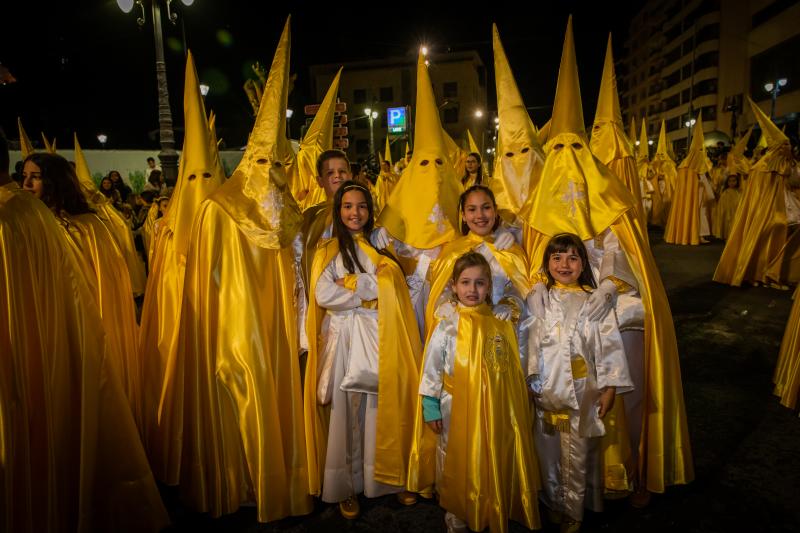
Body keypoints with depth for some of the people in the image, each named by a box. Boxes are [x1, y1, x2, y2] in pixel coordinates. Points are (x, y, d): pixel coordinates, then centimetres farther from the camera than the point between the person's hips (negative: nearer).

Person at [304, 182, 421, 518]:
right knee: (345, 413, 3)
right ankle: (346, 487, 18)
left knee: (384, 409, 4)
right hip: (342, 338, -1)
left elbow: (390, 287, -4)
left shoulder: (381, 247, 12)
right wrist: (369, 289, -6)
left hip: (378, 339, 2)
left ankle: (391, 478, 22)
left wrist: (349, 284, -8)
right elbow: (323, 295, -10)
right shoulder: (327, 251, 5)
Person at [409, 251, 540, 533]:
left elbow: (513, 371, 6)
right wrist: (431, 408, -8)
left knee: (494, 465, 16)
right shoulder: (447, 327, -10)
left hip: (494, 412, 3)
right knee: (457, 465, 13)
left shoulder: (501, 325, -1)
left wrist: (517, 409, 8)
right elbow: (431, 370, -7)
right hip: (457, 410, -2)